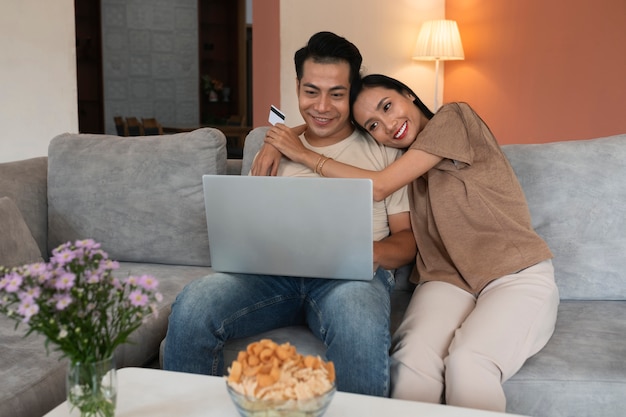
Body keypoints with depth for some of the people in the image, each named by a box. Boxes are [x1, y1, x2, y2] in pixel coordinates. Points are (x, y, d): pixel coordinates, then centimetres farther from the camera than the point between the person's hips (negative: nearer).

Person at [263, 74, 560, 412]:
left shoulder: (453, 118, -2)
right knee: (413, 356, -30)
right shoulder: (404, 157, 16)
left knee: (467, 362, -36)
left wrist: (304, 154, 0)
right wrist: (276, 144, 12)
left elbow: (378, 187, -8)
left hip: (516, 274, -4)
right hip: (448, 280, 5)